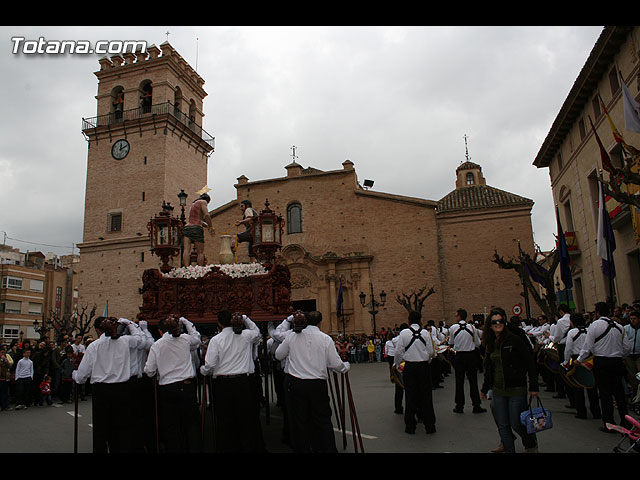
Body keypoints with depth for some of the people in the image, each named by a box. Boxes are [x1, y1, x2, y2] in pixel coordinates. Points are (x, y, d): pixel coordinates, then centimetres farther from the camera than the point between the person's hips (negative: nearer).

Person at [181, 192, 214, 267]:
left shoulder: (193, 204, 31)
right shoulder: (203, 202, 8)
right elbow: (206, 215, -8)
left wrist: (207, 226, 24)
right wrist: (210, 227, 1)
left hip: (186, 227, 6)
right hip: (196, 228, -6)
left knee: (186, 251, -12)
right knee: (201, 252, -2)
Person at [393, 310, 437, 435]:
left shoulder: (403, 333, -7)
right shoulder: (426, 333, -3)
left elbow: (399, 352, -4)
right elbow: (431, 352, 2)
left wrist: (396, 364, 12)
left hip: (410, 367, -1)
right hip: (424, 366, 1)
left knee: (410, 396, 5)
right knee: (426, 395, 8)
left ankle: (410, 426, 11)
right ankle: (430, 425, 14)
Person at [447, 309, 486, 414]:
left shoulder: (453, 328, -8)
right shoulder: (472, 327, -5)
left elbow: (451, 342, 6)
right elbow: (478, 343, 4)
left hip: (459, 356, -1)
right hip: (471, 355, 1)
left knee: (459, 381, 6)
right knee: (473, 381, 7)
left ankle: (459, 406, 11)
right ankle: (476, 406, 11)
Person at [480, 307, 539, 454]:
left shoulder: (514, 339, -9)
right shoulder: (490, 344, 8)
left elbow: (530, 363, -8)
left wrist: (533, 386, -11)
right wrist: (484, 389, 22)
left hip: (516, 390, -5)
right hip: (498, 391, 5)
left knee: (516, 424, 1)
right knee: (503, 426, 7)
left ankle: (532, 445, 30)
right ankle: (509, 450, 22)